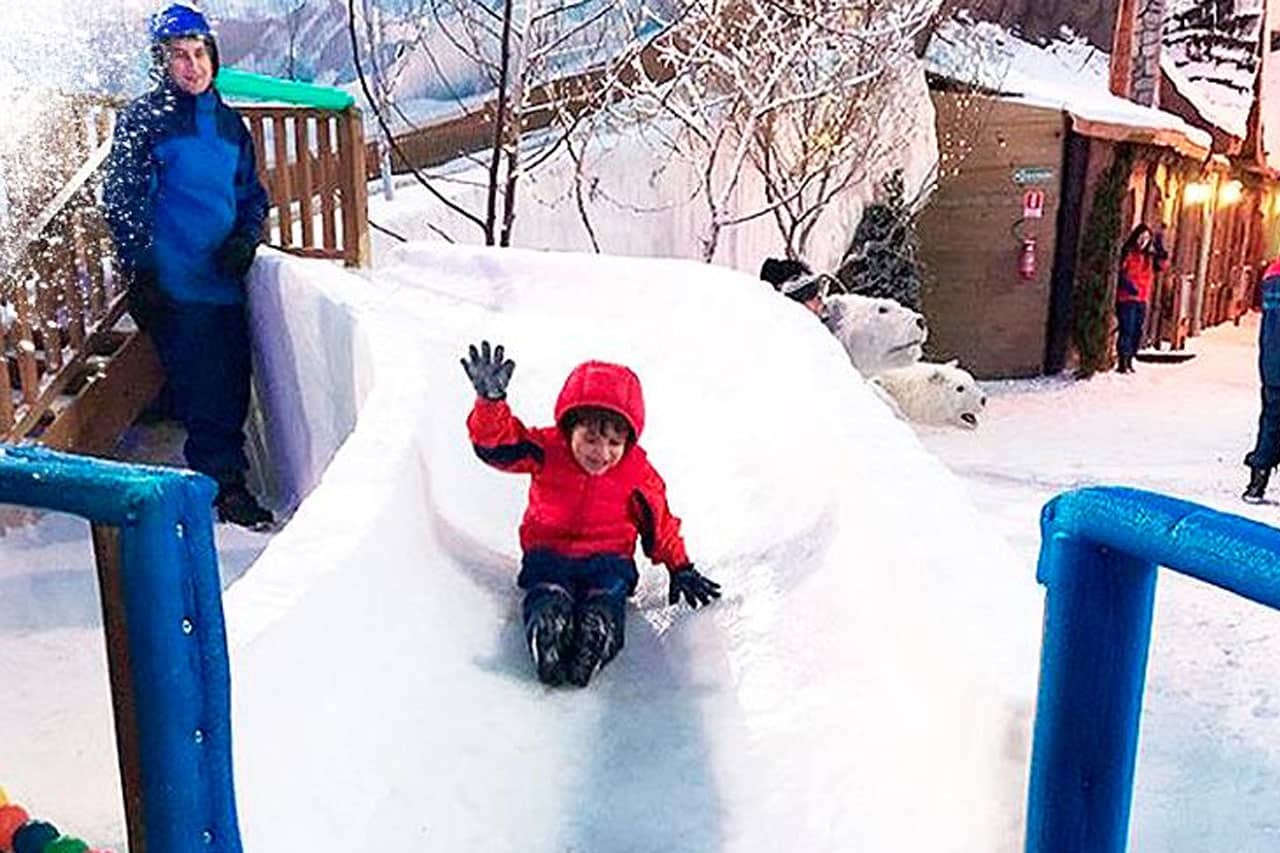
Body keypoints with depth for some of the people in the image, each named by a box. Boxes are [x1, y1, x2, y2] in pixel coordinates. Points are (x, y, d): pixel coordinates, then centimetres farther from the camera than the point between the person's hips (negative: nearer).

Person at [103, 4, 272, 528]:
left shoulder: (228, 122, 16)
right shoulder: (142, 120, -1)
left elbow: (252, 193, 23)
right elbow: (121, 201, -4)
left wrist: (245, 239, 3)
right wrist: (141, 274, -10)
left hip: (225, 281, 6)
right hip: (175, 284, -6)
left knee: (233, 384, 8)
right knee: (206, 391, -8)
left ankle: (221, 476, 21)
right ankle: (225, 486, 2)